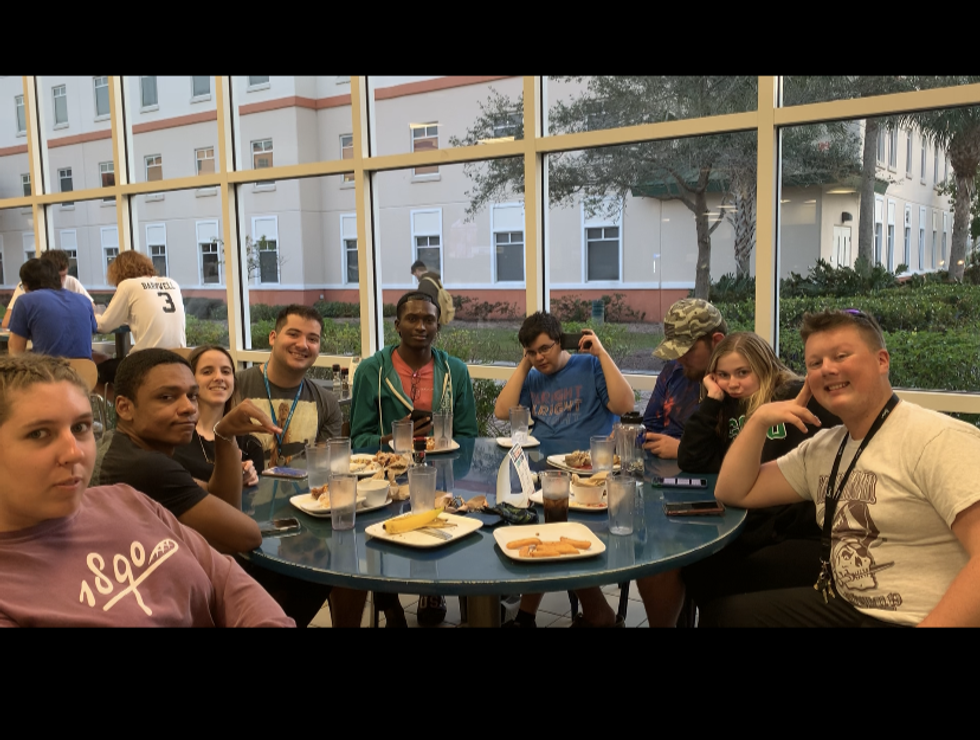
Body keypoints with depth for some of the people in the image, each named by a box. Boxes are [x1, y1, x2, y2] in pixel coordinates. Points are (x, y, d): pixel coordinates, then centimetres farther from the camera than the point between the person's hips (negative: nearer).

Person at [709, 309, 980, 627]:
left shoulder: (939, 440, -17)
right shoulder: (823, 448, 8)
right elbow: (733, 492, 11)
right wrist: (759, 419, -3)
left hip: (916, 619, -7)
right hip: (846, 608, 8)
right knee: (721, 611, 4)